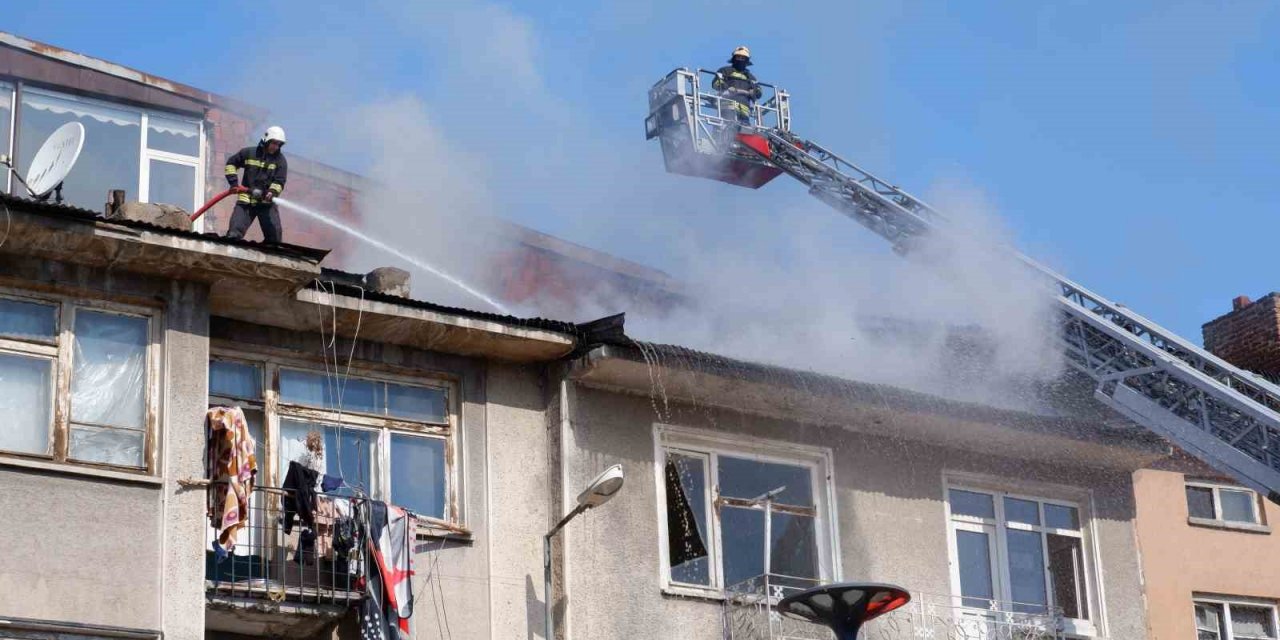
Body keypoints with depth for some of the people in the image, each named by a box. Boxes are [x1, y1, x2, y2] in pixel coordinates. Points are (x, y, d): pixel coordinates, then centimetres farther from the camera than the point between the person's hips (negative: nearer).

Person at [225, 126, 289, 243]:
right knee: (234, 234, -10)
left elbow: (279, 181, -5)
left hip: (267, 203, 0)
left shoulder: (280, 160, 4)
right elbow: (231, 163, 16)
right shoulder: (248, 153, 5)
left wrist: (272, 192, -25)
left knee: (275, 236, -7)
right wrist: (233, 181, 3)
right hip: (246, 201, 0)